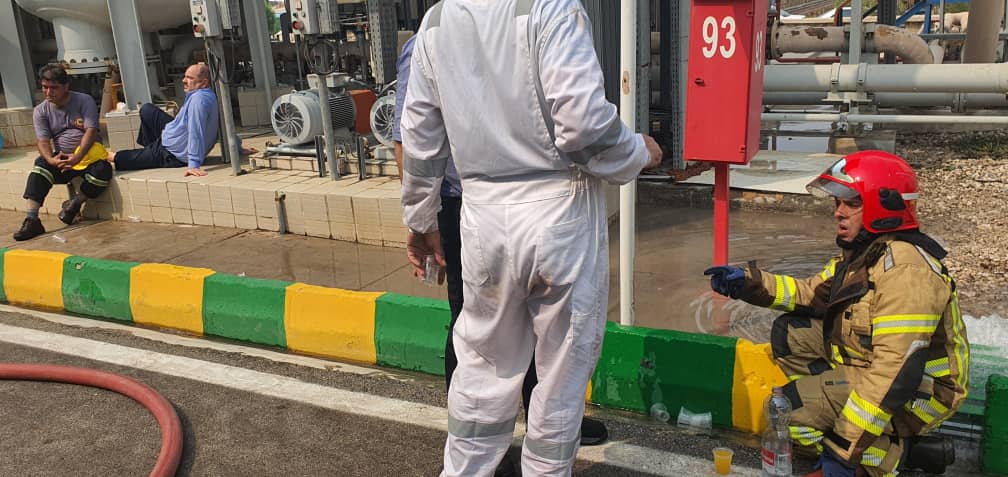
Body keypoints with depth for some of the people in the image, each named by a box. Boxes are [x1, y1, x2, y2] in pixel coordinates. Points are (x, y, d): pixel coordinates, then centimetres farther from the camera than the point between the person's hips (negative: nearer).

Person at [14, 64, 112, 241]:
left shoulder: (84, 101, -5)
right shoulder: (40, 111, 4)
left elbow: (91, 131, -16)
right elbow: (43, 141, -6)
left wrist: (77, 158, -31)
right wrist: (51, 160, -30)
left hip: (87, 155, -2)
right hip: (61, 158, 2)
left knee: (102, 170, -34)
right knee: (41, 164, -29)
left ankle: (74, 204, -7)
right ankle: (32, 220, -34)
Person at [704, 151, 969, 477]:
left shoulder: (905, 269, -27)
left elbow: (897, 371, -32)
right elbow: (813, 294, 12)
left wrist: (846, 449, -30)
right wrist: (749, 283, -3)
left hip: (915, 392, -9)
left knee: (792, 407, -20)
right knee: (790, 334, 5)